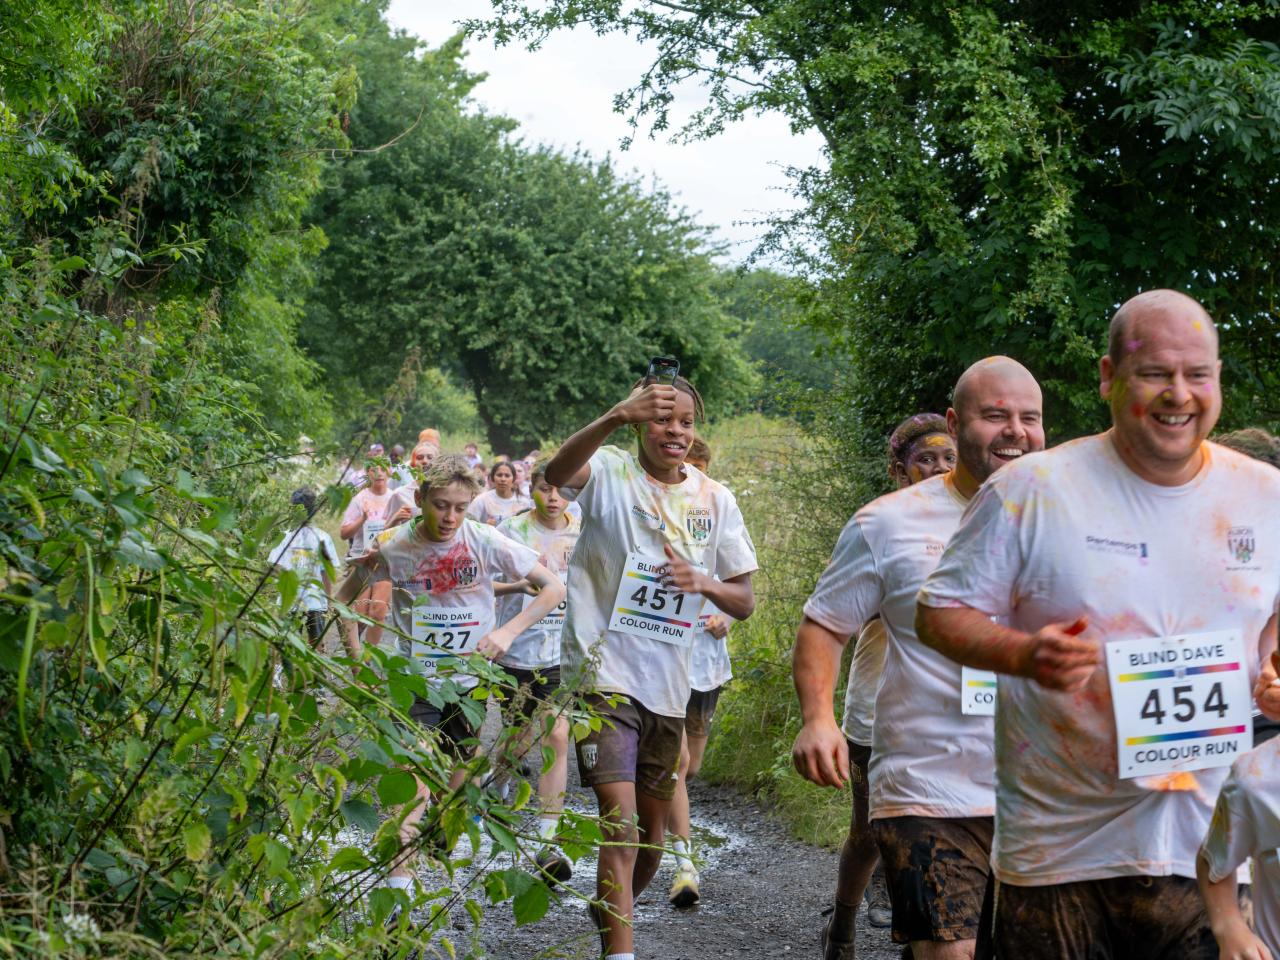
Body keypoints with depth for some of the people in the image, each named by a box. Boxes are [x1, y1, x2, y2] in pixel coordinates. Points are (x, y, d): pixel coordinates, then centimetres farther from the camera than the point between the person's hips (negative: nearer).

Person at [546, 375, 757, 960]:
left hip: (668, 684, 5)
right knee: (621, 823, -16)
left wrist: (703, 582, -15)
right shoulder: (609, 472, -4)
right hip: (605, 673, -5)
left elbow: (744, 603, 7)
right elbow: (556, 474, -30)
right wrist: (617, 416, -46)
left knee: (653, 823, 16)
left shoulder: (715, 501, 8)